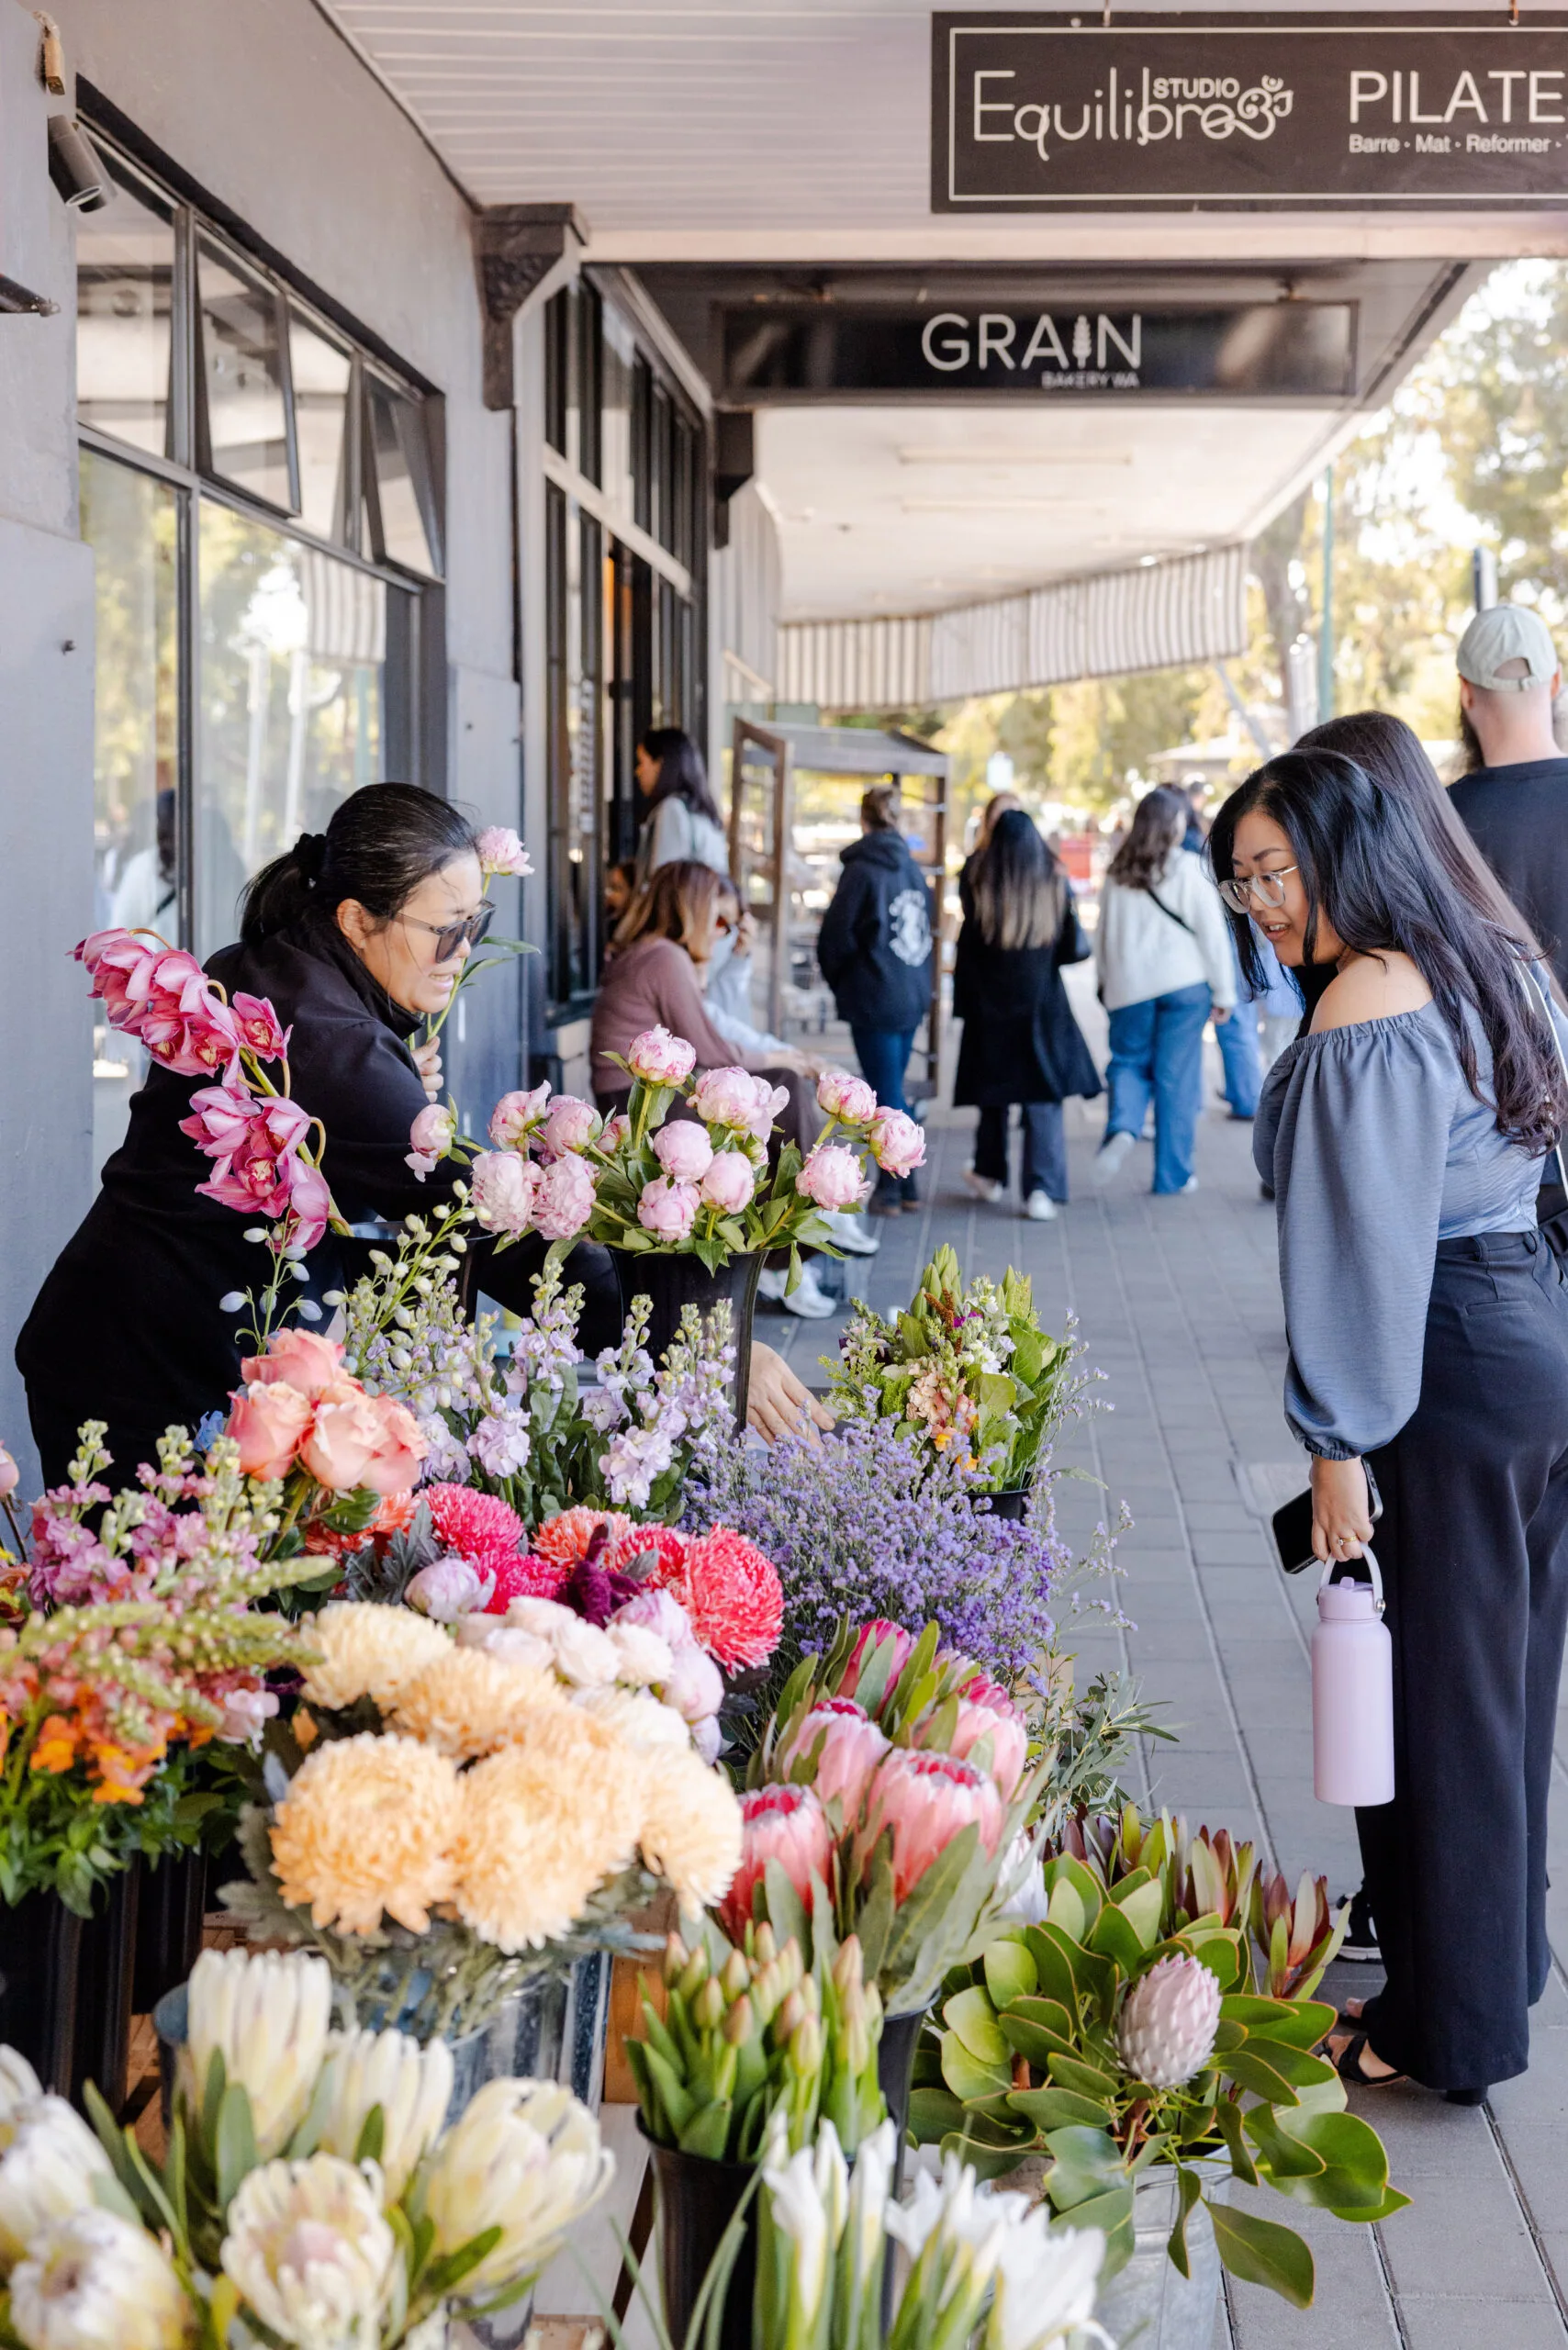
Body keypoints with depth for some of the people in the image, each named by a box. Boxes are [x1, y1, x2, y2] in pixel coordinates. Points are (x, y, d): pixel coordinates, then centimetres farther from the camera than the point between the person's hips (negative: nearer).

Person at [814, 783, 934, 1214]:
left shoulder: (862, 869, -13)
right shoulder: (913, 869, 6)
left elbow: (836, 936, -9)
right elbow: (925, 931, 12)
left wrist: (839, 982, 7)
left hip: (875, 998, -6)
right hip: (912, 996, 6)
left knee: (886, 1092, -2)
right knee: (893, 1087, 16)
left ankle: (892, 1189, 2)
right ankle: (902, 1183, 20)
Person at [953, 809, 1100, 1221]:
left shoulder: (978, 883, -10)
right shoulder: (1056, 885, -6)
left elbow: (967, 952, -6)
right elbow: (1075, 949, 0)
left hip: (990, 1006, 0)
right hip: (1042, 1007, 0)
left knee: (994, 1094, 17)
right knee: (1044, 1102, 2)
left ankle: (990, 1175, 32)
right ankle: (1042, 1190, -7)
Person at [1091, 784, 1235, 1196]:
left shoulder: (1118, 874, 4)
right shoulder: (1189, 869, -7)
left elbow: (1103, 935, 10)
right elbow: (1212, 933, -5)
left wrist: (1106, 984, 20)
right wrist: (1224, 993, 1)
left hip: (1129, 987, 3)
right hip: (1184, 984, -2)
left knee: (1128, 1062, 16)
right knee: (1177, 1077, 4)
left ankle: (1122, 1127, -15)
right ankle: (1173, 1173, 7)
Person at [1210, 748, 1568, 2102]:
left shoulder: (1360, 1024, -19)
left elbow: (1362, 1250, -19)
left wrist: (1339, 1446, -14)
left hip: (1457, 1373, -9)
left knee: (1442, 1691, 2)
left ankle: (1451, 2029, 15)